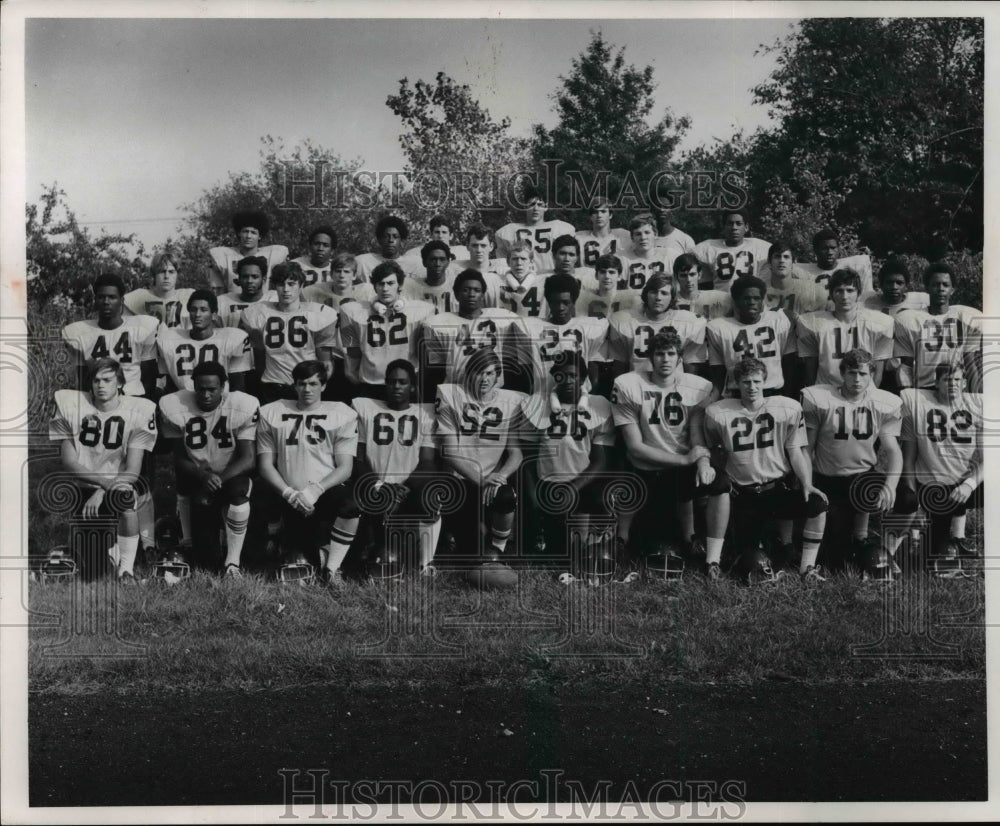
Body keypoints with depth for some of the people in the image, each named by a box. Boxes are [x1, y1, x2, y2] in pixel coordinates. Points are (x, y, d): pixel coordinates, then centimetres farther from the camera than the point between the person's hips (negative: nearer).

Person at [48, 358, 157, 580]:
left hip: (120, 485, -1)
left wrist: (101, 493, -25)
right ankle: (110, 544, 30)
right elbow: (68, 462, -6)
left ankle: (126, 568, -20)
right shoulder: (70, 405, -4)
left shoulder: (138, 411, -9)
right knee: (90, 572, -9)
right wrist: (104, 481, -20)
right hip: (85, 488, 1)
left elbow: (132, 471, -11)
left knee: (126, 497, -39)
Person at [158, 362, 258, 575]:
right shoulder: (176, 408, -13)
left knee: (238, 492, -38)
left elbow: (248, 459, -17)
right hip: (196, 476, 1)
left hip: (231, 475, 0)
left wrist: (219, 478, -32)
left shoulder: (243, 407, -17)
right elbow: (179, 459, -7)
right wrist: (203, 476, -27)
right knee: (206, 559, -10)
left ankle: (233, 562, -19)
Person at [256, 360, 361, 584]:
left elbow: (345, 467, 1)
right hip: (289, 501, 1)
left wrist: (316, 490, -16)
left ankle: (331, 567, -15)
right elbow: (265, 465, 8)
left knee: (350, 504, -35)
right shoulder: (271, 414, 13)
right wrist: (289, 493, -9)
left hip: (327, 492, -1)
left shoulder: (342, 414, 8)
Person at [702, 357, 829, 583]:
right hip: (743, 495, -1)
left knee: (817, 505, -28)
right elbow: (712, 454, 8)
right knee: (753, 562, -9)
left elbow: (797, 451, -3)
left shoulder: (788, 409, -3)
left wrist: (807, 483, -14)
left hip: (780, 487, 1)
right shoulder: (718, 414, -3)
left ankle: (807, 567, -8)